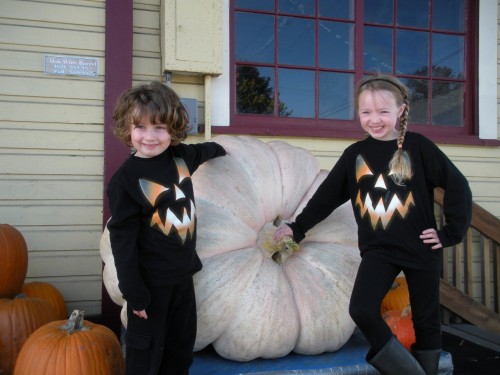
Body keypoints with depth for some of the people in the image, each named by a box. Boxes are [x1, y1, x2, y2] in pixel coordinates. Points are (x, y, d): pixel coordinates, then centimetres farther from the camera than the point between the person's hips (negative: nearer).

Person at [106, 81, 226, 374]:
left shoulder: (180, 156, -2)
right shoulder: (126, 179, -17)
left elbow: (203, 151, 24)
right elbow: (122, 239, -16)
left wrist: (220, 148, 44)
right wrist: (134, 291, -16)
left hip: (183, 274, 6)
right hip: (151, 281, -6)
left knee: (182, 348, 20)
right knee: (146, 351, 8)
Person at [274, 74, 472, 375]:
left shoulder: (418, 146, -7)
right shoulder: (354, 154, 2)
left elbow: (458, 186, -4)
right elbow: (327, 195, 10)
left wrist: (452, 232, -6)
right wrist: (298, 227, 12)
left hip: (421, 248, -2)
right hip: (378, 249, 2)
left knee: (426, 320, 10)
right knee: (361, 310, -13)